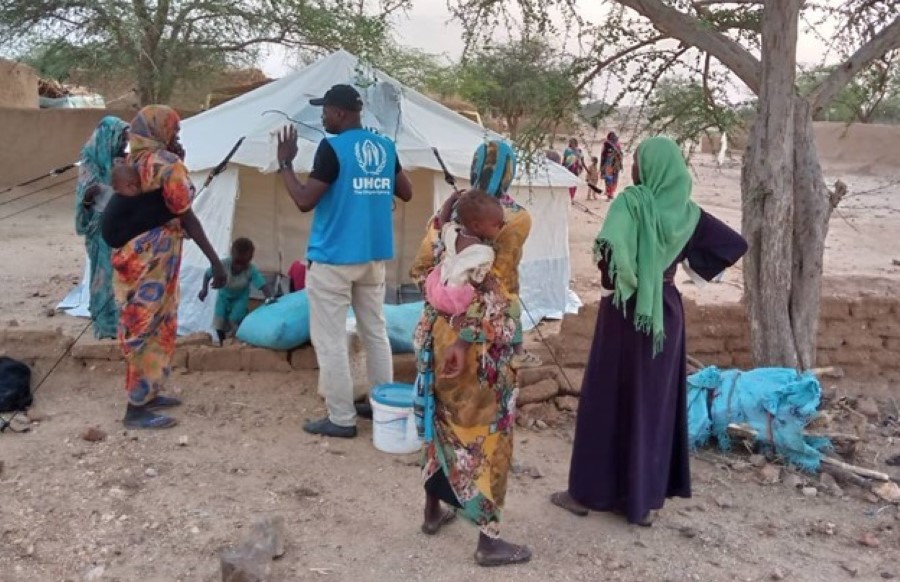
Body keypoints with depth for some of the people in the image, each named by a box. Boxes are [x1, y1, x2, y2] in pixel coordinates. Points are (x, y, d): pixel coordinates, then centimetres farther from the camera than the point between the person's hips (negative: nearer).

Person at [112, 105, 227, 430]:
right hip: (151, 262, -9)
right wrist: (215, 260, -17)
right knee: (146, 330, -3)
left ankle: (147, 394, 28)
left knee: (156, 327, 18)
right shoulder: (167, 163, -15)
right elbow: (186, 217, -18)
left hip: (135, 257, 9)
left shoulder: (134, 162, 12)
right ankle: (136, 410, 4)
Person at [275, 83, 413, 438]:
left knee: (330, 341, 1)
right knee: (376, 333, 15)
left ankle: (341, 419, 4)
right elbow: (406, 193, 15)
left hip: (333, 259, -7)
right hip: (374, 257, 7)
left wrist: (284, 163, -3)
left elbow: (305, 201, -14)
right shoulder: (386, 147, 7)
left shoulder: (332, 148, -13)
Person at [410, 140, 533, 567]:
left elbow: (420, 269, 5)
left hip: (440, 330, 5)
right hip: (485, 340, -5)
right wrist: (468, 340, -8)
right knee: (488, 430, 4)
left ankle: (434, 510, 33)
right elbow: (492, 287, -12)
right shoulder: (516, 218, -9)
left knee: (444, 418, 19)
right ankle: (489, 540, 12)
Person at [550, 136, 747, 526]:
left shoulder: (631, 201, -14)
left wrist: (612, 281, -12)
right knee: (657, 400, 13)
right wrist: (679, 264, 7)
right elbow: (735, 245, 7)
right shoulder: (686, 212, 2)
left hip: (625, 310, -5)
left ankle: (588, 492, 16)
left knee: (607, 398, 6)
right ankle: (647, 497, 21)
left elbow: (607, 248, -31)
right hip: (666, 311, 5)